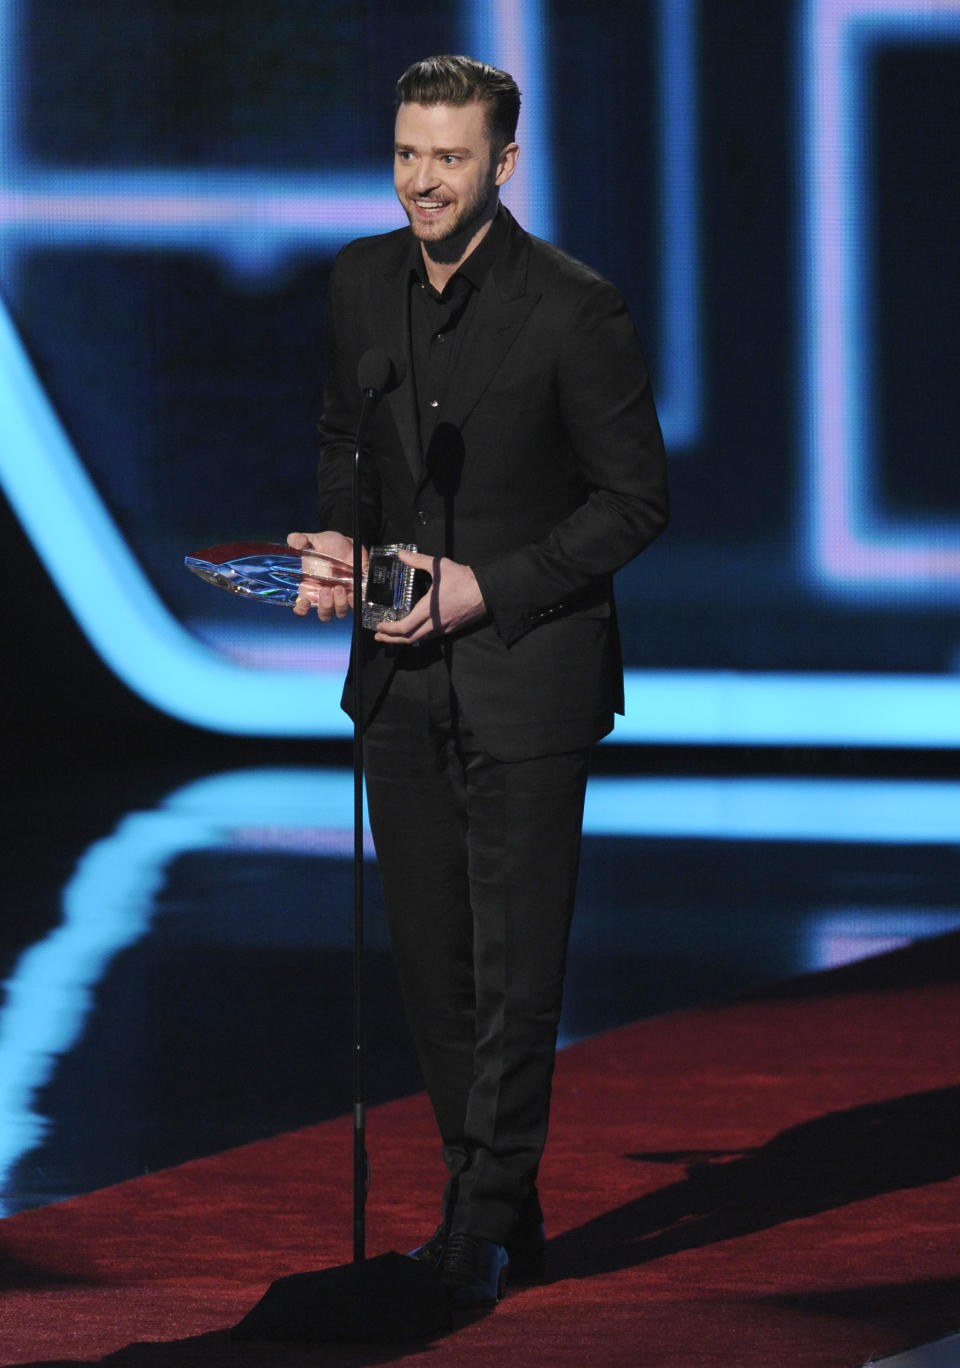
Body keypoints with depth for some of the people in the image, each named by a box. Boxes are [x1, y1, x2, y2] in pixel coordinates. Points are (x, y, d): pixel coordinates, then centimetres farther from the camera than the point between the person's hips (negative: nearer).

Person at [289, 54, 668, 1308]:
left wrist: (489, 586, -17)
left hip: (527, 666, -6)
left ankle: (488, 1221, 6)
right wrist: (341, 538, -2)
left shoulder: (574, 310, -15)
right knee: (431, 958, 9)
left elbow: (635, 500, -10)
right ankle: (494, 1206, 20)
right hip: (404, 672, 6)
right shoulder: (363, 281, 3)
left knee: (516, 965, -3)